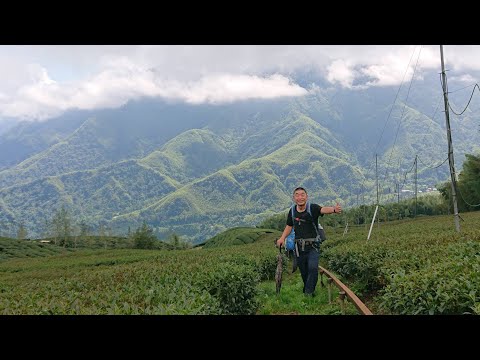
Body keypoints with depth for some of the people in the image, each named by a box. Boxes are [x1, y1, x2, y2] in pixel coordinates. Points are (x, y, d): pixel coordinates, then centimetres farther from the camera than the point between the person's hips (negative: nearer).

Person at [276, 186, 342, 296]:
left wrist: (334, 209, -56)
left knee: (313, 268, -20)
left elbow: (323, 209, -35)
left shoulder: (312, 208, -13)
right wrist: (282, 238, 3)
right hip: (299, 247, 4)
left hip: (313, 246, -3)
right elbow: (289, 226, 17)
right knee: (304, 272, 9)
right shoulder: (292, 212, 1)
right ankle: (306, 290, 29)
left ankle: (309, 293, -6)